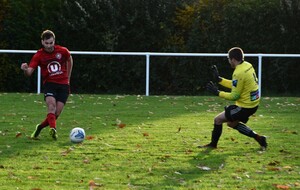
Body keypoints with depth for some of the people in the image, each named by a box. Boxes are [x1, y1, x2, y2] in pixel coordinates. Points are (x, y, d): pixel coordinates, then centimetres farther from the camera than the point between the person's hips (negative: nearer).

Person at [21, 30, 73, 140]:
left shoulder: (63, 51, -3)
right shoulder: (38, 55, -6)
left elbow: (69, 60, 20)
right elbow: (29, 72, -12)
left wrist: (68, 78, 23)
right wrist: (25, 70, -36)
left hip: (63, 85, 1)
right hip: (49, 83, -1)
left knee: (57, 113, -9)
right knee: (51, 103, -30)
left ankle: (40, 127, 13)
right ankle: (53, 128, -43)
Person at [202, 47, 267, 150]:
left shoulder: (238, 73, -24)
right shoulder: (248, 66, 4)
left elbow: (234, 96, -20)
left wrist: (217, 93, -12)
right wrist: (219, 79, 14)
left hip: (245, 106, -9)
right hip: (253, 104, 9)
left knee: (218, 119, 2)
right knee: (231, 123, 25)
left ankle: (213, 144, 19)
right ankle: (258, 138, 21)